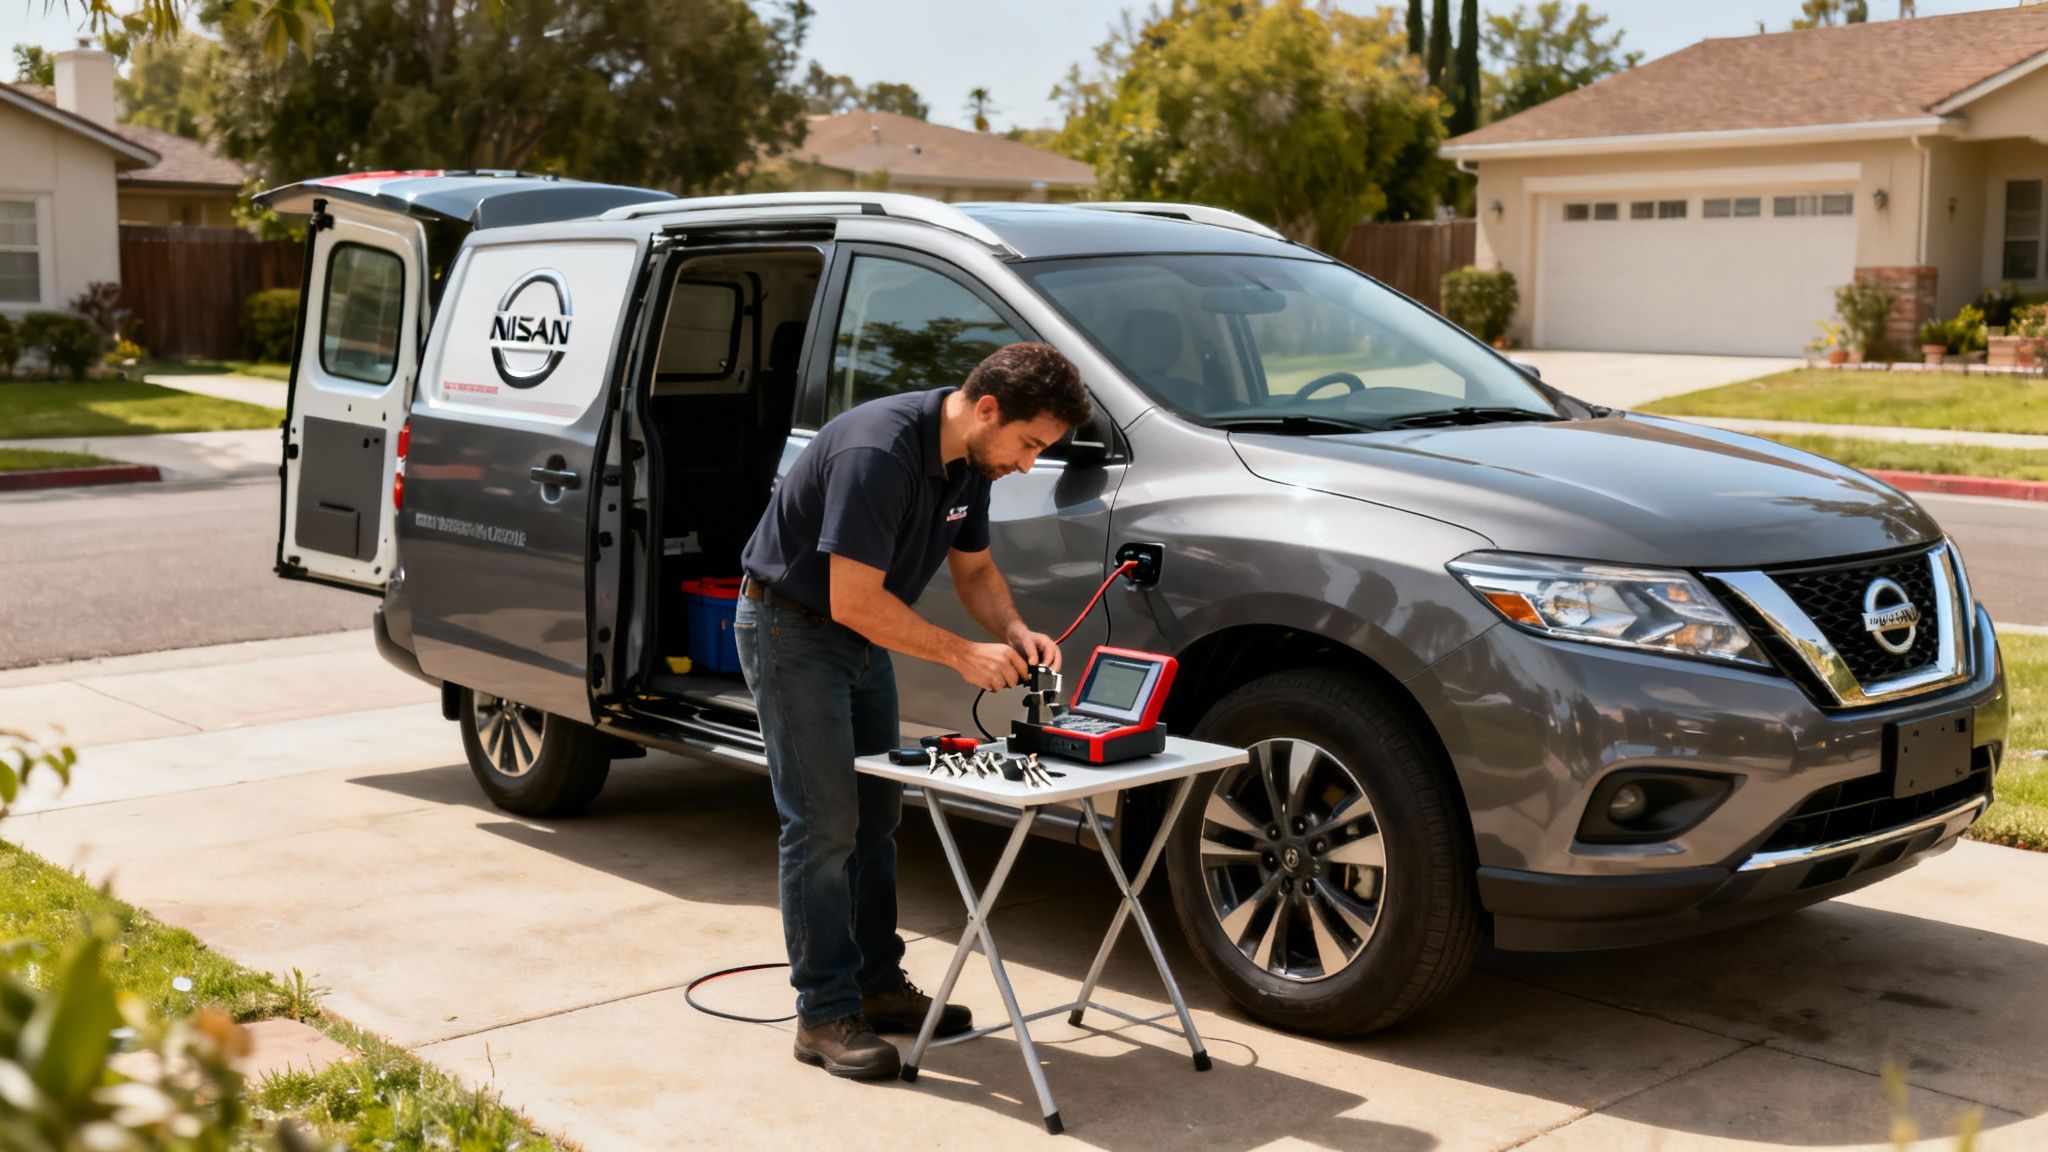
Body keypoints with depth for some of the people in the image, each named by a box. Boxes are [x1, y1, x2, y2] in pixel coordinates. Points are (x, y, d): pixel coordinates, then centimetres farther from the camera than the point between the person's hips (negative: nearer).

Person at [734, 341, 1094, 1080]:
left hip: (860, 633, 9)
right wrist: (964, 655, -25)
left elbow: (974, 569, 10)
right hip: (791, 626, -9)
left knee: (875, 815, 12)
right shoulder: (878, 452, -32)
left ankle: (877, 983, 23)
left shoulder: (970, 461, -3)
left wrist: (1016, 631, -10)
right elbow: (855, 601, -31)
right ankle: (825, 1013, 1)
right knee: (822, 824, -7)